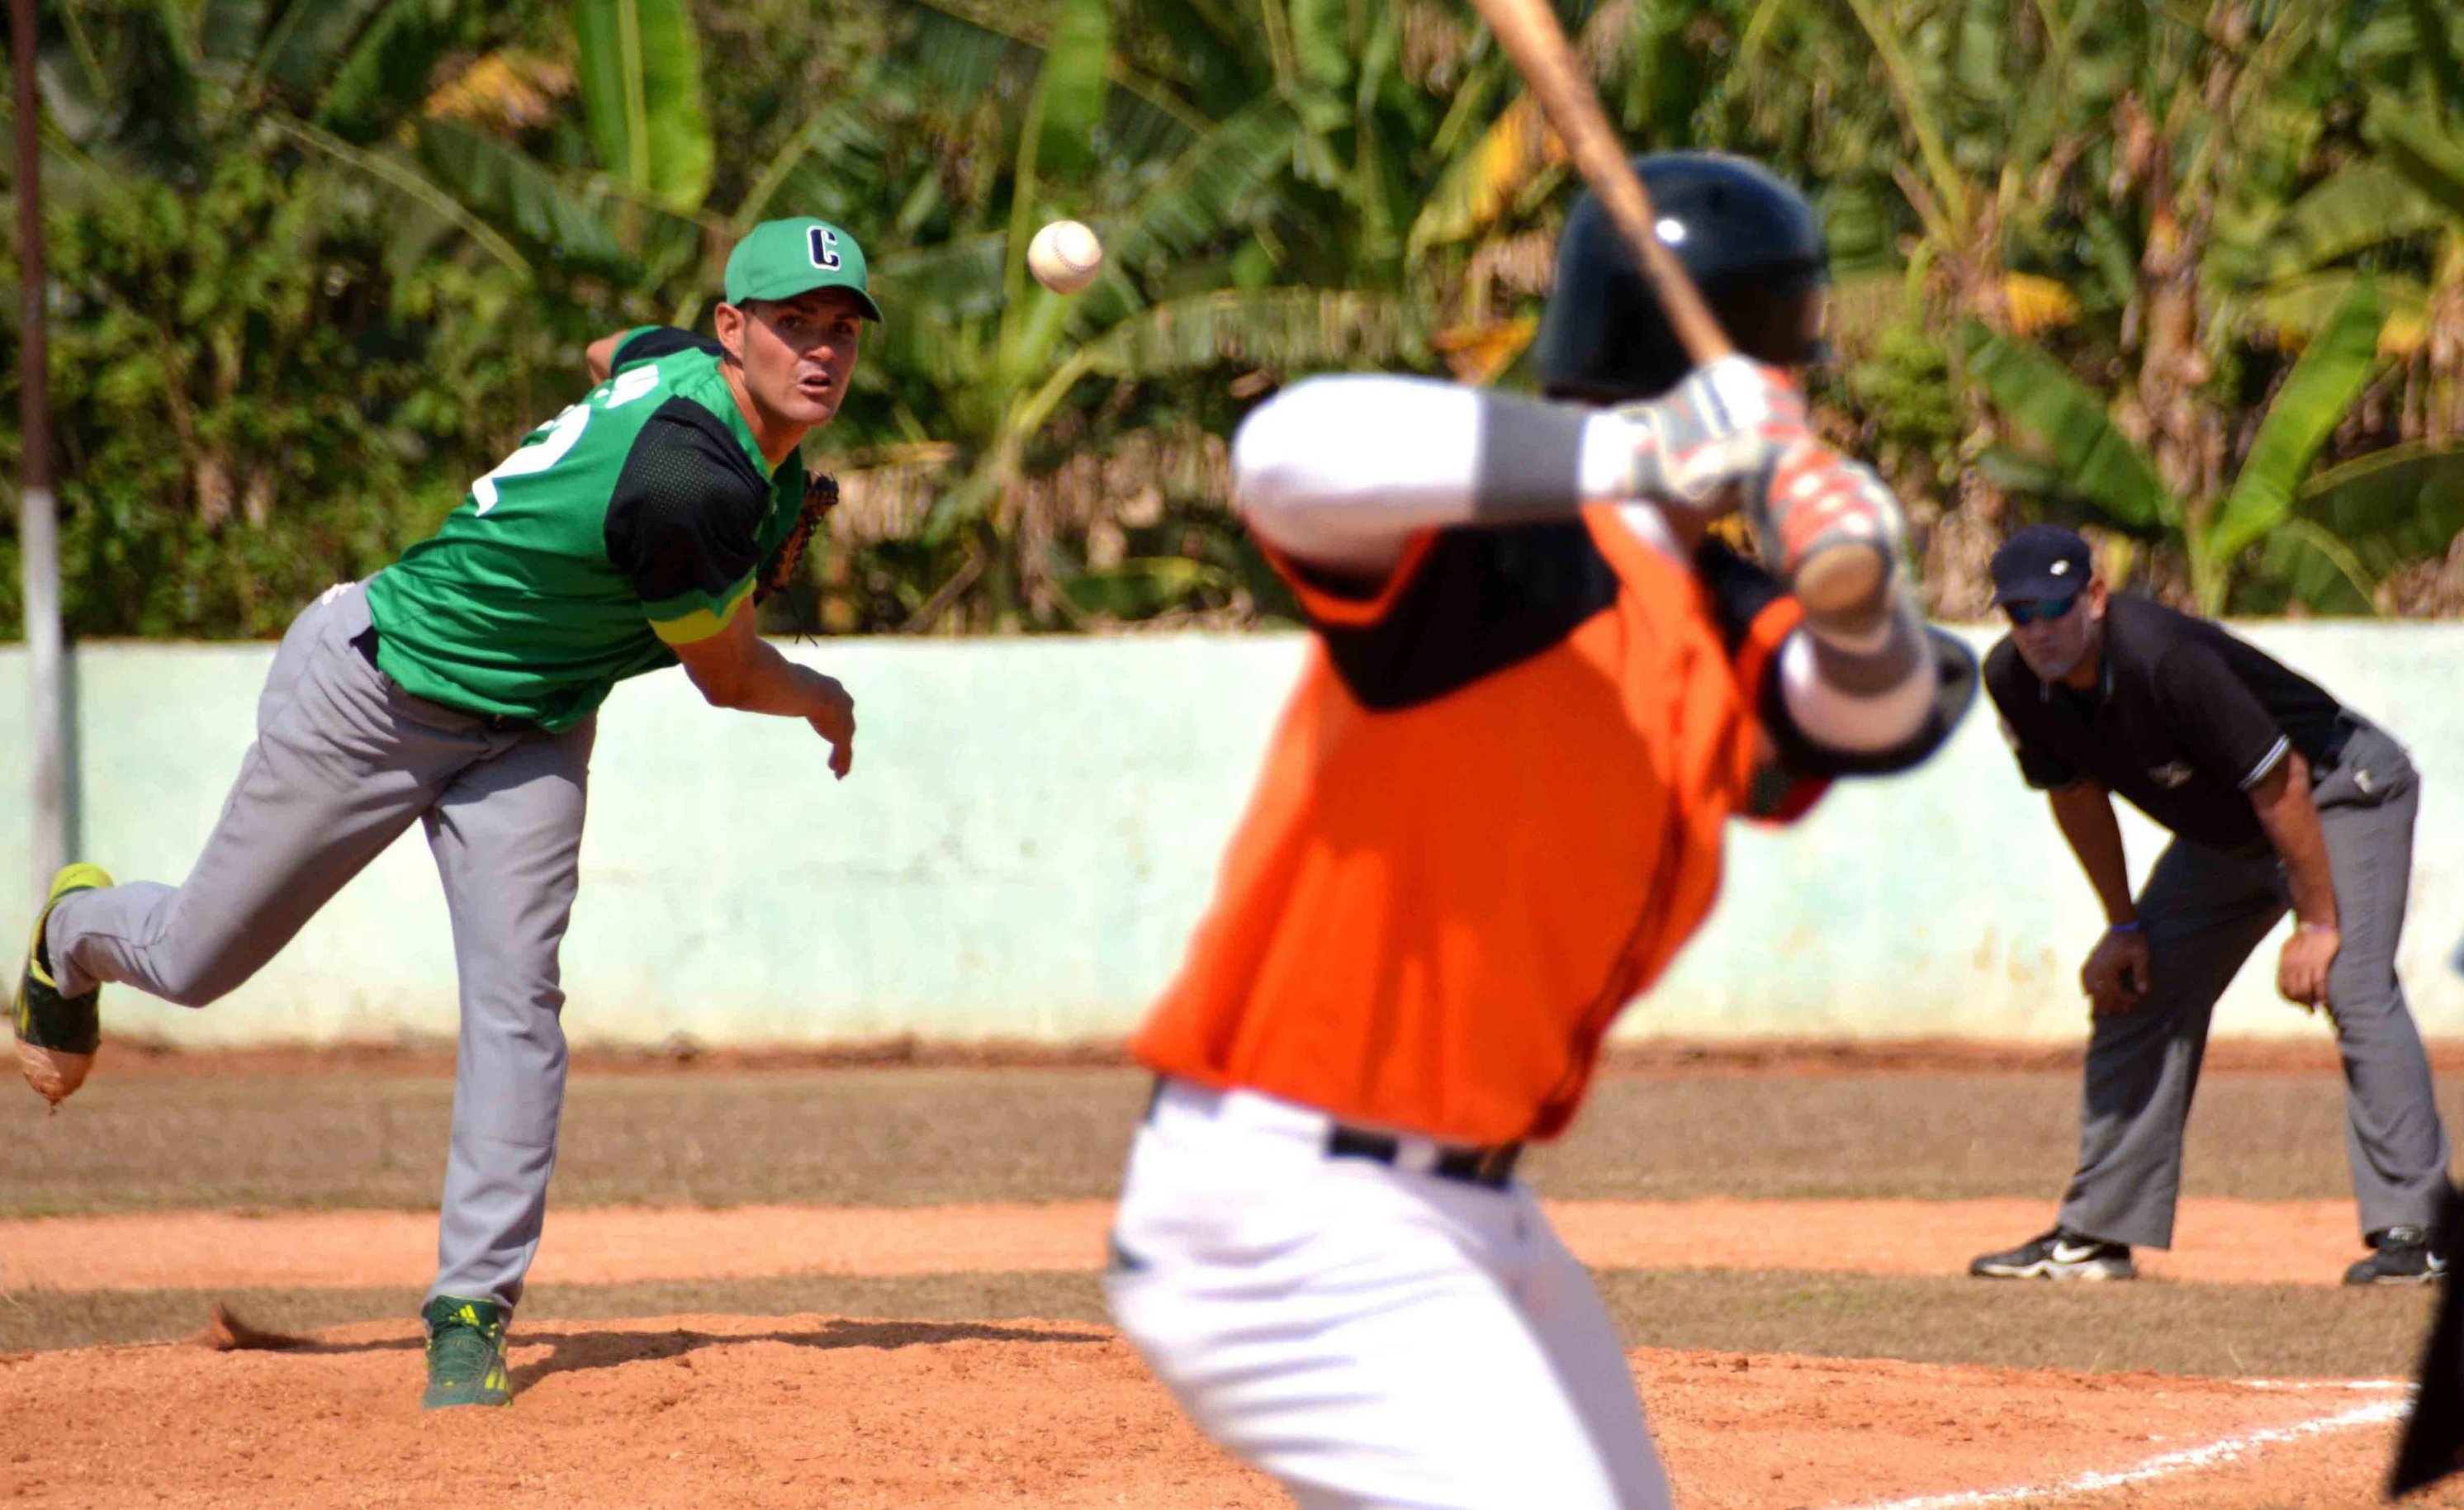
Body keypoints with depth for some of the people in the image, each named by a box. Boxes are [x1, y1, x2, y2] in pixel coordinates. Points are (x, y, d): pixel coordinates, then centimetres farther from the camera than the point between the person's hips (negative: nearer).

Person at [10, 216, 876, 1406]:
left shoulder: (681, 358, -11)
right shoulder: (695, 489, -37)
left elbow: (608, 355, 17)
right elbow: (727, 677, -19)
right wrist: (824, 704, 3)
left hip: (528, 731, 7)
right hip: (371, 693, -7)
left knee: (514, 1001, -10)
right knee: (194, 961, 11)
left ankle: (472, 1308, -6)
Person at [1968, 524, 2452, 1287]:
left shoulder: (2162, 659, -35)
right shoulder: (2015, 682, -13)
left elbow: (2278, 783, -29)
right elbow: (2076, 791, 6)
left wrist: (2315, 924, -24)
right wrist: (2123, 925, 8)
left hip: (2340, 792, -8)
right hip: (2222, 835, 8)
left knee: (2353, 986, -24)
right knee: (2133, 997, 6)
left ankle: (2410, 1230, -27)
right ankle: (2096, 1233, 15)